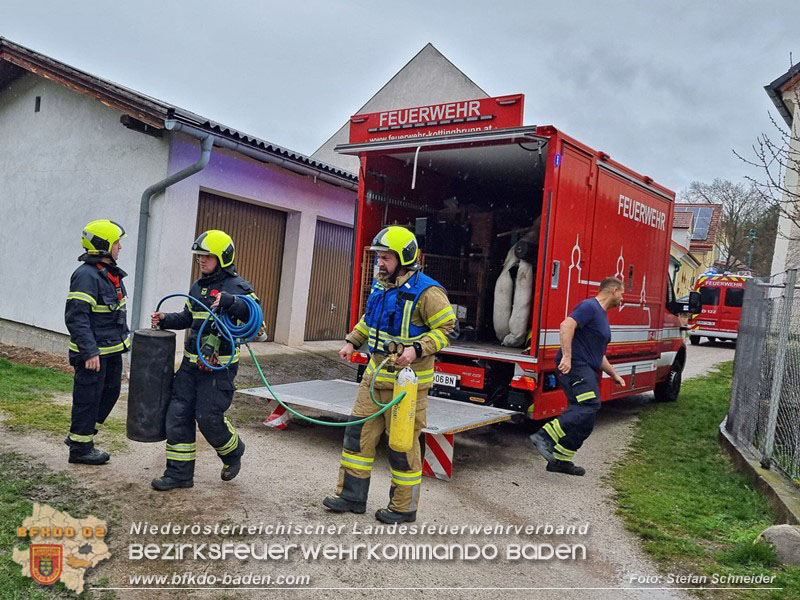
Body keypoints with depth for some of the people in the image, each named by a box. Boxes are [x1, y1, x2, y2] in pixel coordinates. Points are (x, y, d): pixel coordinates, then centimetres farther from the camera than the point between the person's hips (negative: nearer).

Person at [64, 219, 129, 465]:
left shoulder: (111, 272, 10)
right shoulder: (86, 275, -20)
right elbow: (76, 317, -24)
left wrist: (123, 339, 22)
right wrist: (90, 352, -26)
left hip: (112, 350, 10)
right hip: (93, 352, -10)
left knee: (110, 392, 18)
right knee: (88, 399, 3)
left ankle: (78, 435, 33)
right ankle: (80, 447, 18)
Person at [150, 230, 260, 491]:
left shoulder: (236, 286, -8)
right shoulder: (198, 286, 15)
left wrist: (228, 301, -37)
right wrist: (166, 319, 12)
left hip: (219, 366, -7)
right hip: (191, 363, 7)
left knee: (209, 417, -5)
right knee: (178, 415, 4)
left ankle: (233, 452, 25)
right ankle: (179, 473, 15)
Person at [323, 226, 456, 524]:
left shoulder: (426, 291, -16)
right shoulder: (380, 285, 8)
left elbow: (445, 327, -15)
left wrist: (417, 349, -27)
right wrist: (352, 341, 13)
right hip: (376, 375, 8)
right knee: (359, 433, 10)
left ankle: (403, 507, 19)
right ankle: (352, 496, 23)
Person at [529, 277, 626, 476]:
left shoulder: (602, 315, 26)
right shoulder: (590, 306, -6)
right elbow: (567, 325, -23)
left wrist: (614, 375, 32)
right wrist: (566, 356, -28)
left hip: (586, 371, 10)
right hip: (575, 366, -10)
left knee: (584, 423, 8)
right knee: (589, 404, -26)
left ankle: (560, 459, 14)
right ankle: (545, 436, -27)